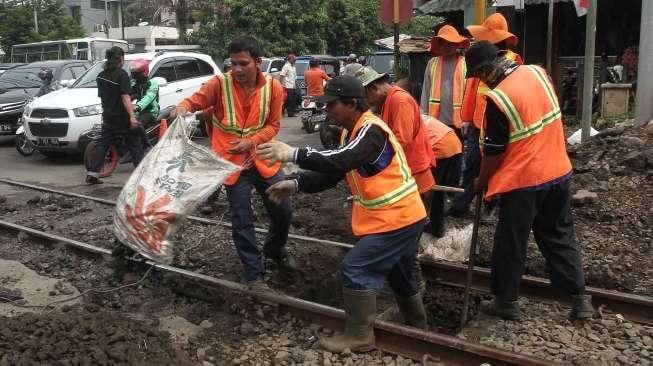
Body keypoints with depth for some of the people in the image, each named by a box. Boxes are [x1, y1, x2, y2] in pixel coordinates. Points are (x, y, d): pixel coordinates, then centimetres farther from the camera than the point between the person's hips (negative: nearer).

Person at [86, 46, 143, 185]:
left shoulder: (101, 75, 9)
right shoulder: (121, 74, -14)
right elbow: (125, 97, -22)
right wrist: (132, 116, -26)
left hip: (108, 116, 6)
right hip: (123, 117, -6)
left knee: (102, 145, 10)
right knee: (135, 145, 2)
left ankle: (92, 174, 7)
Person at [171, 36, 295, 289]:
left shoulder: (273, 87, -6)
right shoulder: (220, 83, -11)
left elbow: (273, 125, -1)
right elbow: (194, 101, -12)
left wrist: (251, 141, -17)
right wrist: (182, 108, -36)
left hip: (264, 159, 3)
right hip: (234, 163, -2)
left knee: (282, 211, 10)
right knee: (242, 221, 2)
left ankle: (275, 250, 41)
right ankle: (254, 274, 17)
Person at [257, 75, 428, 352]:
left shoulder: (371, 130, -21)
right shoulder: (352, 132, 10)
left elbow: (341, 162, -38)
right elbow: (331, 174, 8)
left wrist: (294, 154, -37)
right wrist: (296, 184, -5)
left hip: (397, 217, -10)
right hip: (401, 216, 10)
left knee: (356, 269, -9)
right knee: (400, 276, 22)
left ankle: (360, 336, 5)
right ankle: (418, 328, 41)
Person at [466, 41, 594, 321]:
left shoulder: (498, 99, -21)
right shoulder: (537, 72, 0)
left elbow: (493, 152, -13)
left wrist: (481, 181, 3)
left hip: (523, 182, -7)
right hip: (559, 172, 7)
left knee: (510, 244, 9)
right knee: (560, 236, 18)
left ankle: (506, 301, 22)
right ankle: (580, 299, 22)